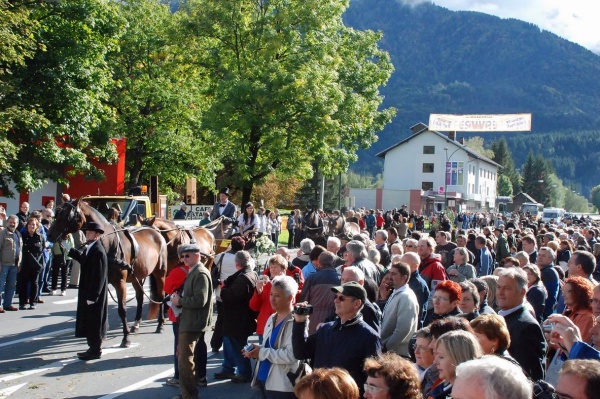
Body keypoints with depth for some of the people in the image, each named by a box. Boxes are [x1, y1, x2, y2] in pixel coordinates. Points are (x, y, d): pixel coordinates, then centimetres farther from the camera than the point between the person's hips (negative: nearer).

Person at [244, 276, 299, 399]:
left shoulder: (295, 321, -14)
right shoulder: (271, 319, 14)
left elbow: (291, 355, -24)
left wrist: (262, 353, -19)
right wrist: (255, 350, 3)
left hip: (282, 385, -8)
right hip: (264, 379, 8)